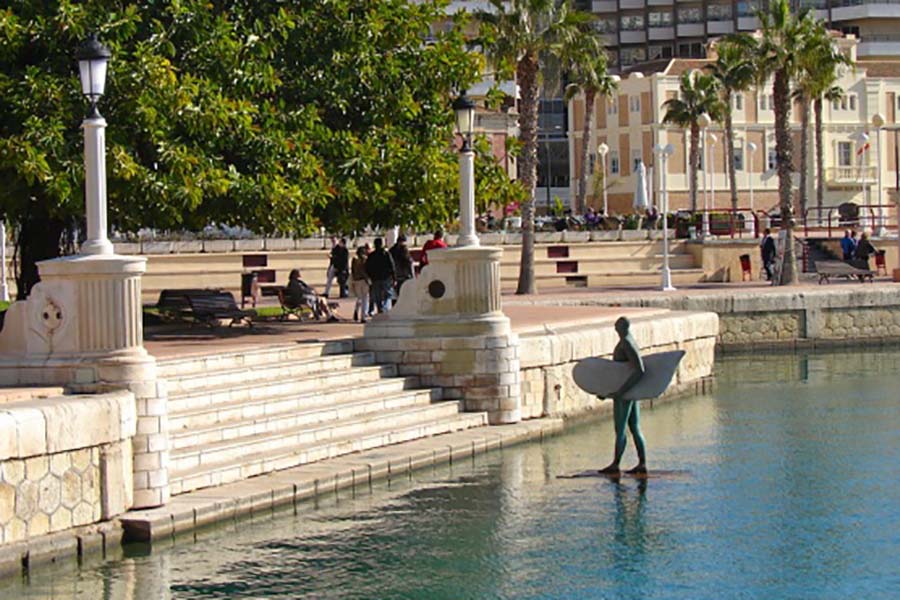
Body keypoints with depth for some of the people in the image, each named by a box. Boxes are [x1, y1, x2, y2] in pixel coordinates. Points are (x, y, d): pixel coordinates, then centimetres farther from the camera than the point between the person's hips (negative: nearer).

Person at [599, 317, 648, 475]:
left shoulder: (626, 344, -18)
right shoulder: (630, 341, 12)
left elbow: (639, 371, -26)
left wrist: (621, 390, -27)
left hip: (623, 394, -10)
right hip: (632, 391, 10)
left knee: (620, 428, -4)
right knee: (635, 428, 10)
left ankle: (615, 464, -1)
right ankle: (642, 463, 10)